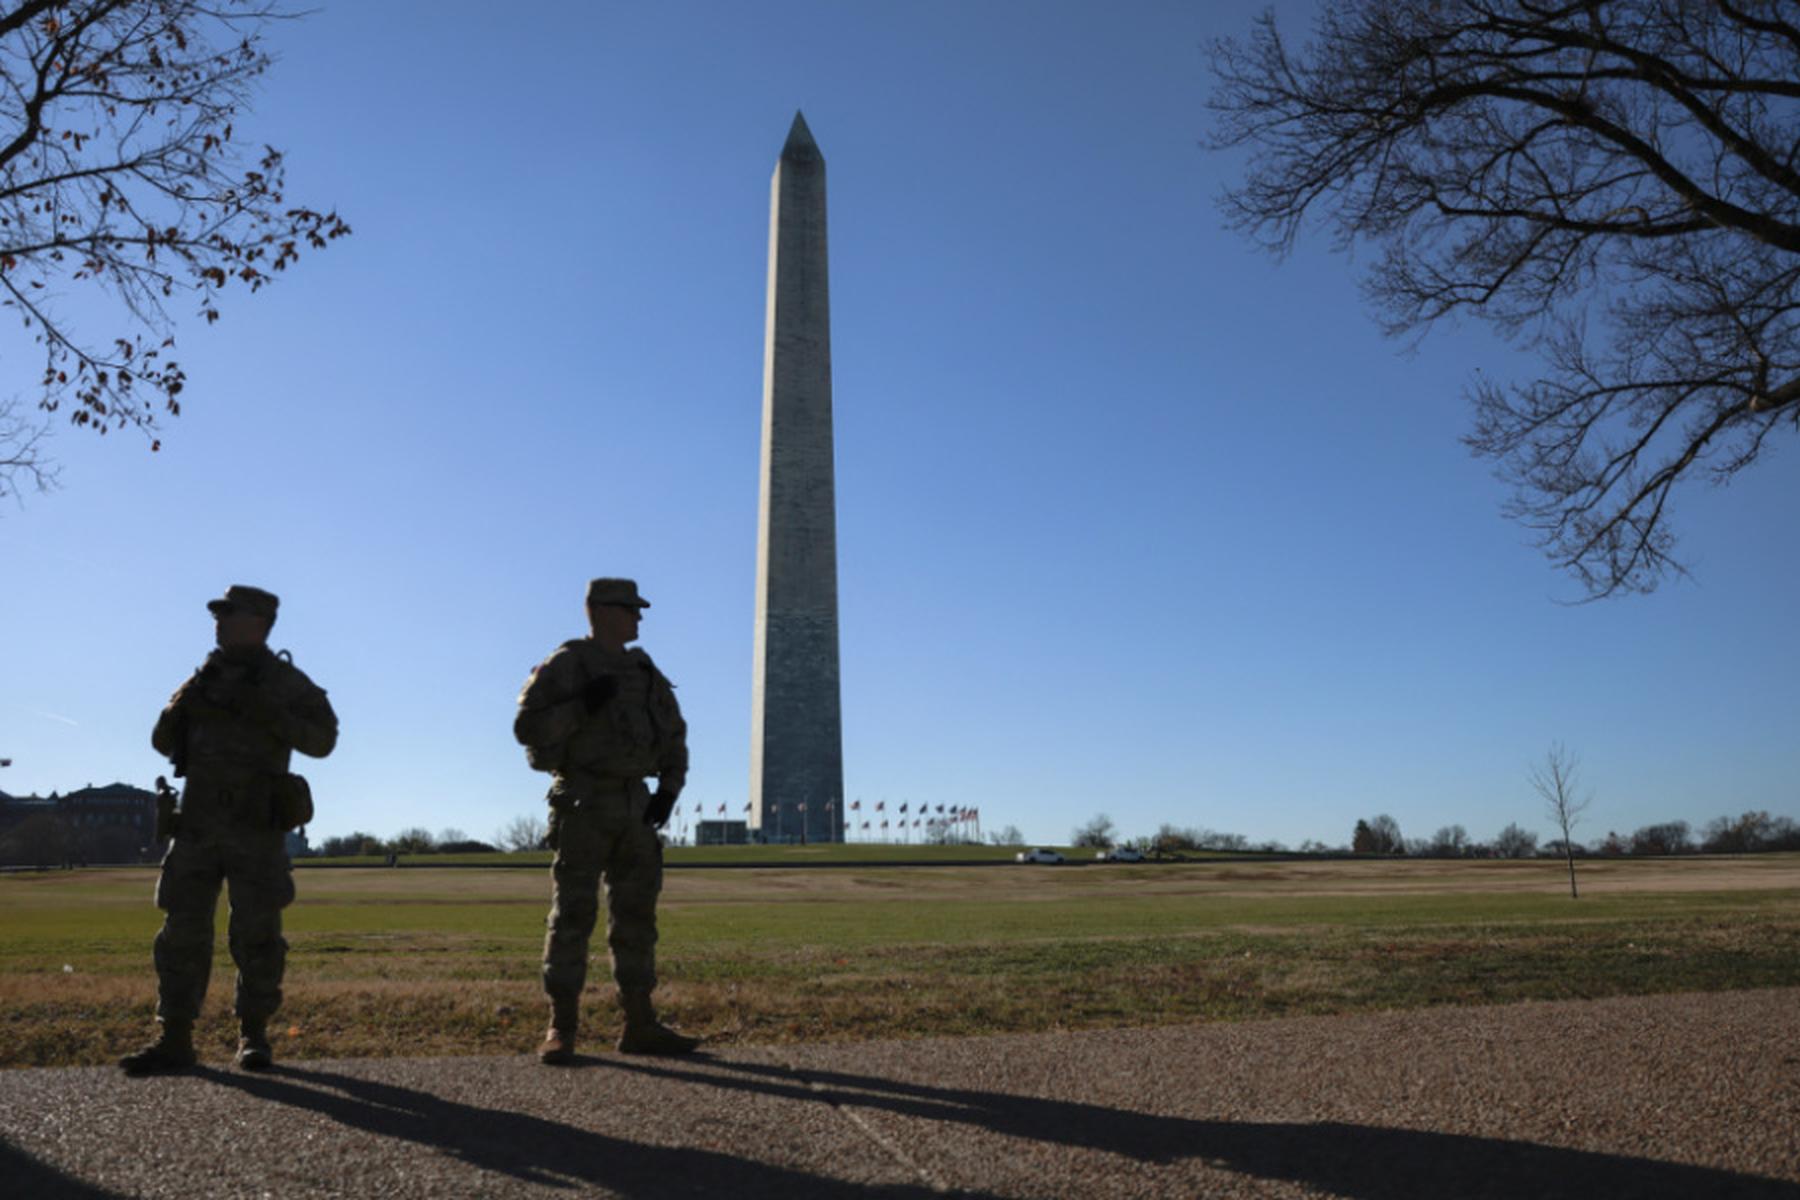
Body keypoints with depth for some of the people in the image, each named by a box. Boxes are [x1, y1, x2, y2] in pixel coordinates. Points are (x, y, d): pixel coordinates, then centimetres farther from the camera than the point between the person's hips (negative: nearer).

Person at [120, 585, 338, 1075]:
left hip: (256, 828, -4)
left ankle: (253, 1035, 9)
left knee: (256, 935, -3)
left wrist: (266, 711, -22)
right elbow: (164, 741, 13)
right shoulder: (204, 678, 13)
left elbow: (322, 739, -9)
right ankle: (174, 1039, 10)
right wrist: (184, 705, -8)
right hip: (198, 824, 4)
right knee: (183, 932, 3)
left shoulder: (285, 681, -1)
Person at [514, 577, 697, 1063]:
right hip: (583, 803, -6)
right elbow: (529, 727, -11)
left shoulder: (644, 671, 14)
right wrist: (582, 706, -23)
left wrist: (669, 789, 5)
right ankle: (561, 1029, 1)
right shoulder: (566, 665, -4)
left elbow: (673, 734, 18)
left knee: (635, 915, 5)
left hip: (634, 804, 6)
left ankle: (640, 1025, 10)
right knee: (573, 914, -6)